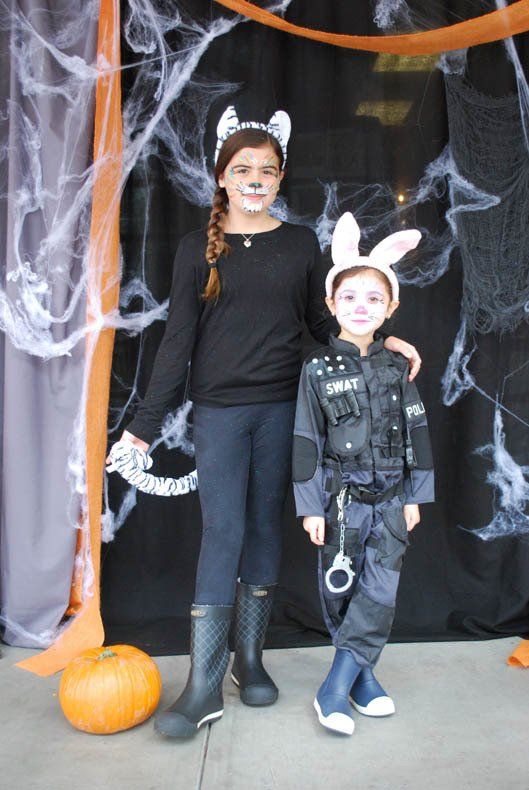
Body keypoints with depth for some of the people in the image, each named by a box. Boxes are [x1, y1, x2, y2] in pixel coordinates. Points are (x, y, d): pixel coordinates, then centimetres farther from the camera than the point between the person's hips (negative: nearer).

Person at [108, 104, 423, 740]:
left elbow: (322, 323, 13)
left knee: (265, 528, 9)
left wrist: (382, 340, -1)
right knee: (222, 532, -6)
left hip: (281, 407, 2)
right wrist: (145, 423, -4)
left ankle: (249, 657, 25)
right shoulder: (199, 248, 2)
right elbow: (177, 340, 0)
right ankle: (204, 686, 4)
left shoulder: (301, 243, 7)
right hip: (219, 409, -2)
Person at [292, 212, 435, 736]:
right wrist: (311, 507, -7)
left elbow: (415, 432, 8)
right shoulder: (318, 367, -4)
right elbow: (306, 440, -4)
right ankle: (363, 679, 24)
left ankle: (335, 689, 8)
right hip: (341, 497, -2)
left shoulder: (397, 367, 4)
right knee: (340, 590, 6)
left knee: (379, 591, -2)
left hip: (390, 497, 2)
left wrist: (414, 497, 6)